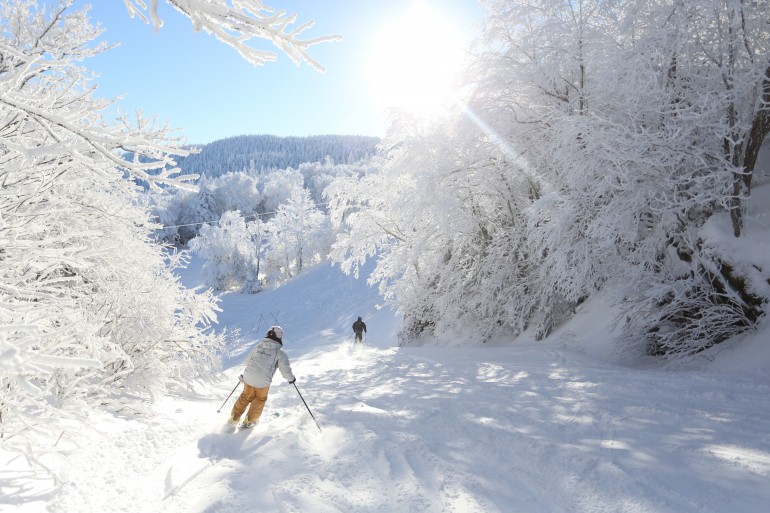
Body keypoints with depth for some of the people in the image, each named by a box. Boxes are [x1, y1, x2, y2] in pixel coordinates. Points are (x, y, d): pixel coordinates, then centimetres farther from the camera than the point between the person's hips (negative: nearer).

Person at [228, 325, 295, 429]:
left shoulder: (259, 346, 9)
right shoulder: (280, 351, -5)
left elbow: (247, 361, 22)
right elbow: (285, 369, -7)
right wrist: (291, 378, 13)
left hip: (248, 377, 4)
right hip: (263, 382, -4)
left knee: (246, 397, 26)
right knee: (260, 399, 22)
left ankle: (234, 418, 32)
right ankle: (249, 421, 29)